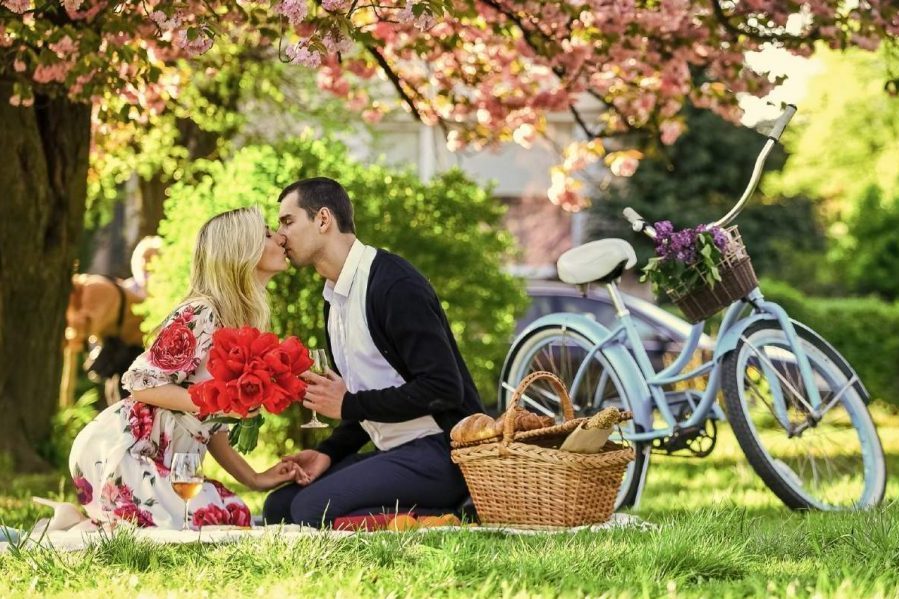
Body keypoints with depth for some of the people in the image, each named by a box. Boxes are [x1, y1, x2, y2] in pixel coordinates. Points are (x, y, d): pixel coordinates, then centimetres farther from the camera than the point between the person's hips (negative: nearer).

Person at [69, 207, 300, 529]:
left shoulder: (243, 322, 13)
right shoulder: (200, 315, -15)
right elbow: (141, 382, -15)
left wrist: (253, 478, 7)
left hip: (160, 462, 9)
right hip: (114, 453, -9)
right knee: (207, 525, -20)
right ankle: (83, 526, -4)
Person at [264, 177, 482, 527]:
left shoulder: (394, 285, -15)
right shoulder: (334, 302, 15)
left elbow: (443, 388, -21)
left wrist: (349, 405, -15)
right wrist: (330, 452, 2)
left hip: (440, 452, -10)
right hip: (396, 453, 10)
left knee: (312, 509, -24)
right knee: (279, 507, 1)